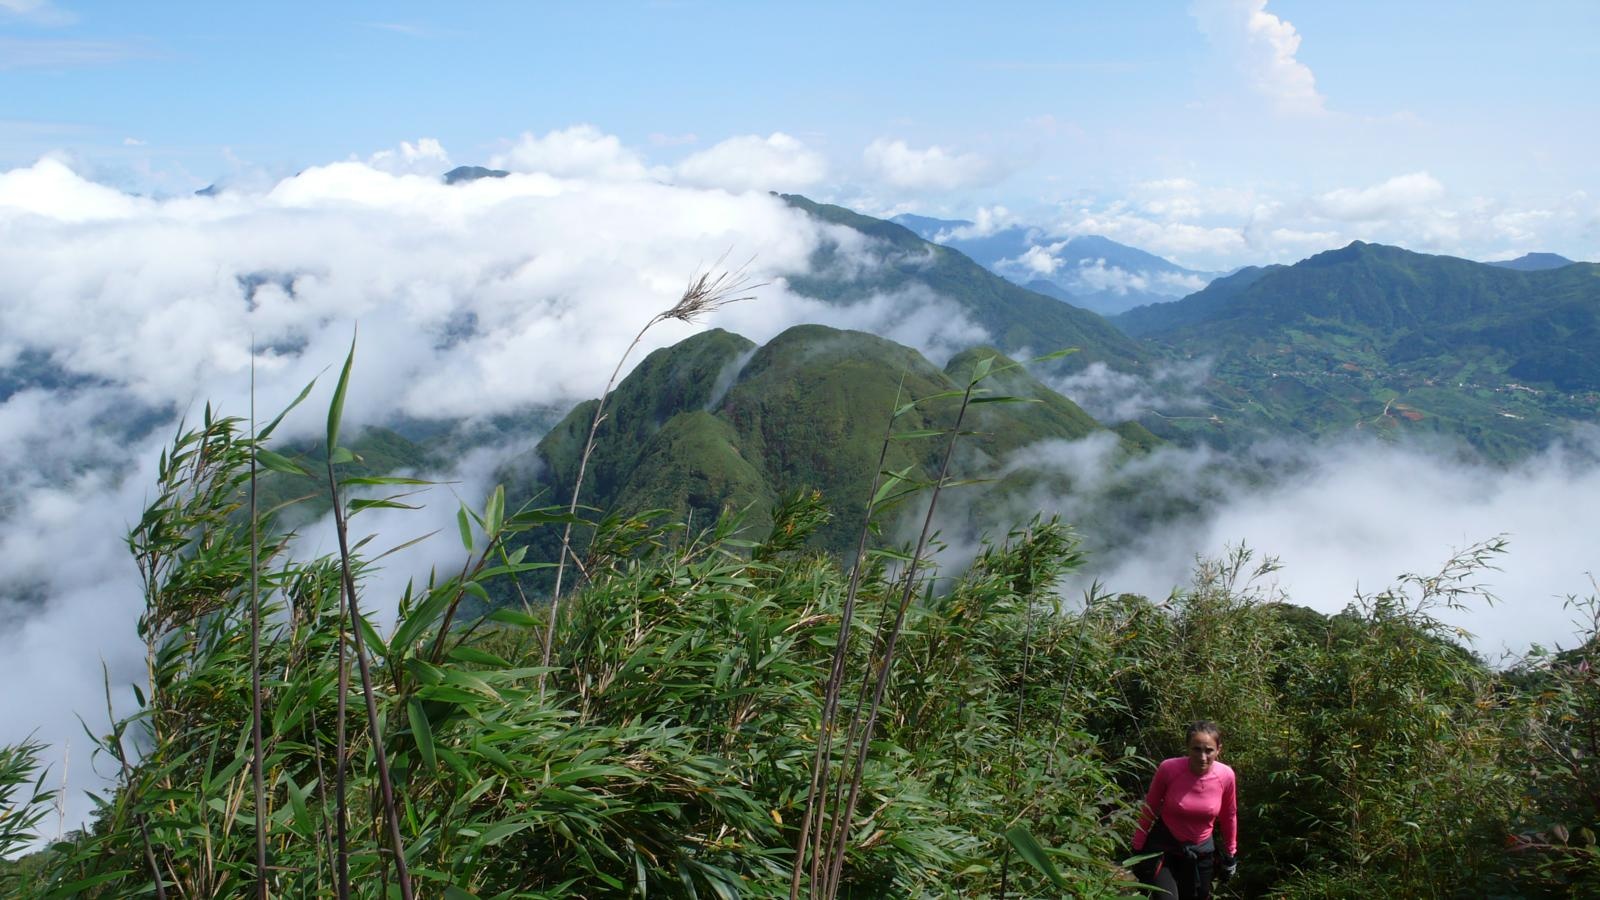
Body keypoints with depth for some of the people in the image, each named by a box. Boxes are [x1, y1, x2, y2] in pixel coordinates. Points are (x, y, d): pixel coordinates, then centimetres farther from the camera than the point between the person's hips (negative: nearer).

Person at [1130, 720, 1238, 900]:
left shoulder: (1226, 776, -16)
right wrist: (1138, 849, -3)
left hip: (1202, 853, 3)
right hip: (1163, 847, -3)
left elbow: (1229, 816, 3)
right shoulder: (1168, 769, -23)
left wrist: (1230, 853, 12)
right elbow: (1149, 810, -8)